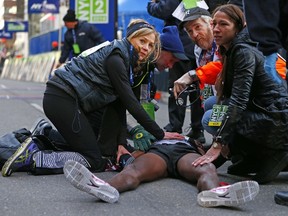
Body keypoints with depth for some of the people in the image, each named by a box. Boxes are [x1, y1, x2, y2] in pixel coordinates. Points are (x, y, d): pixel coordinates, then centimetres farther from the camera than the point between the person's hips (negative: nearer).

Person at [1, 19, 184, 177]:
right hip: (62, 100, -10)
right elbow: (130, 103, -17)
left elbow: (120, 106, 7)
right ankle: (32, 156, -13)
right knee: (95, 162, -8)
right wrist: (160, 134, -12)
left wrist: (122, 143, -5)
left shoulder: (127, 63, 15)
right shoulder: (115, 56, -14)